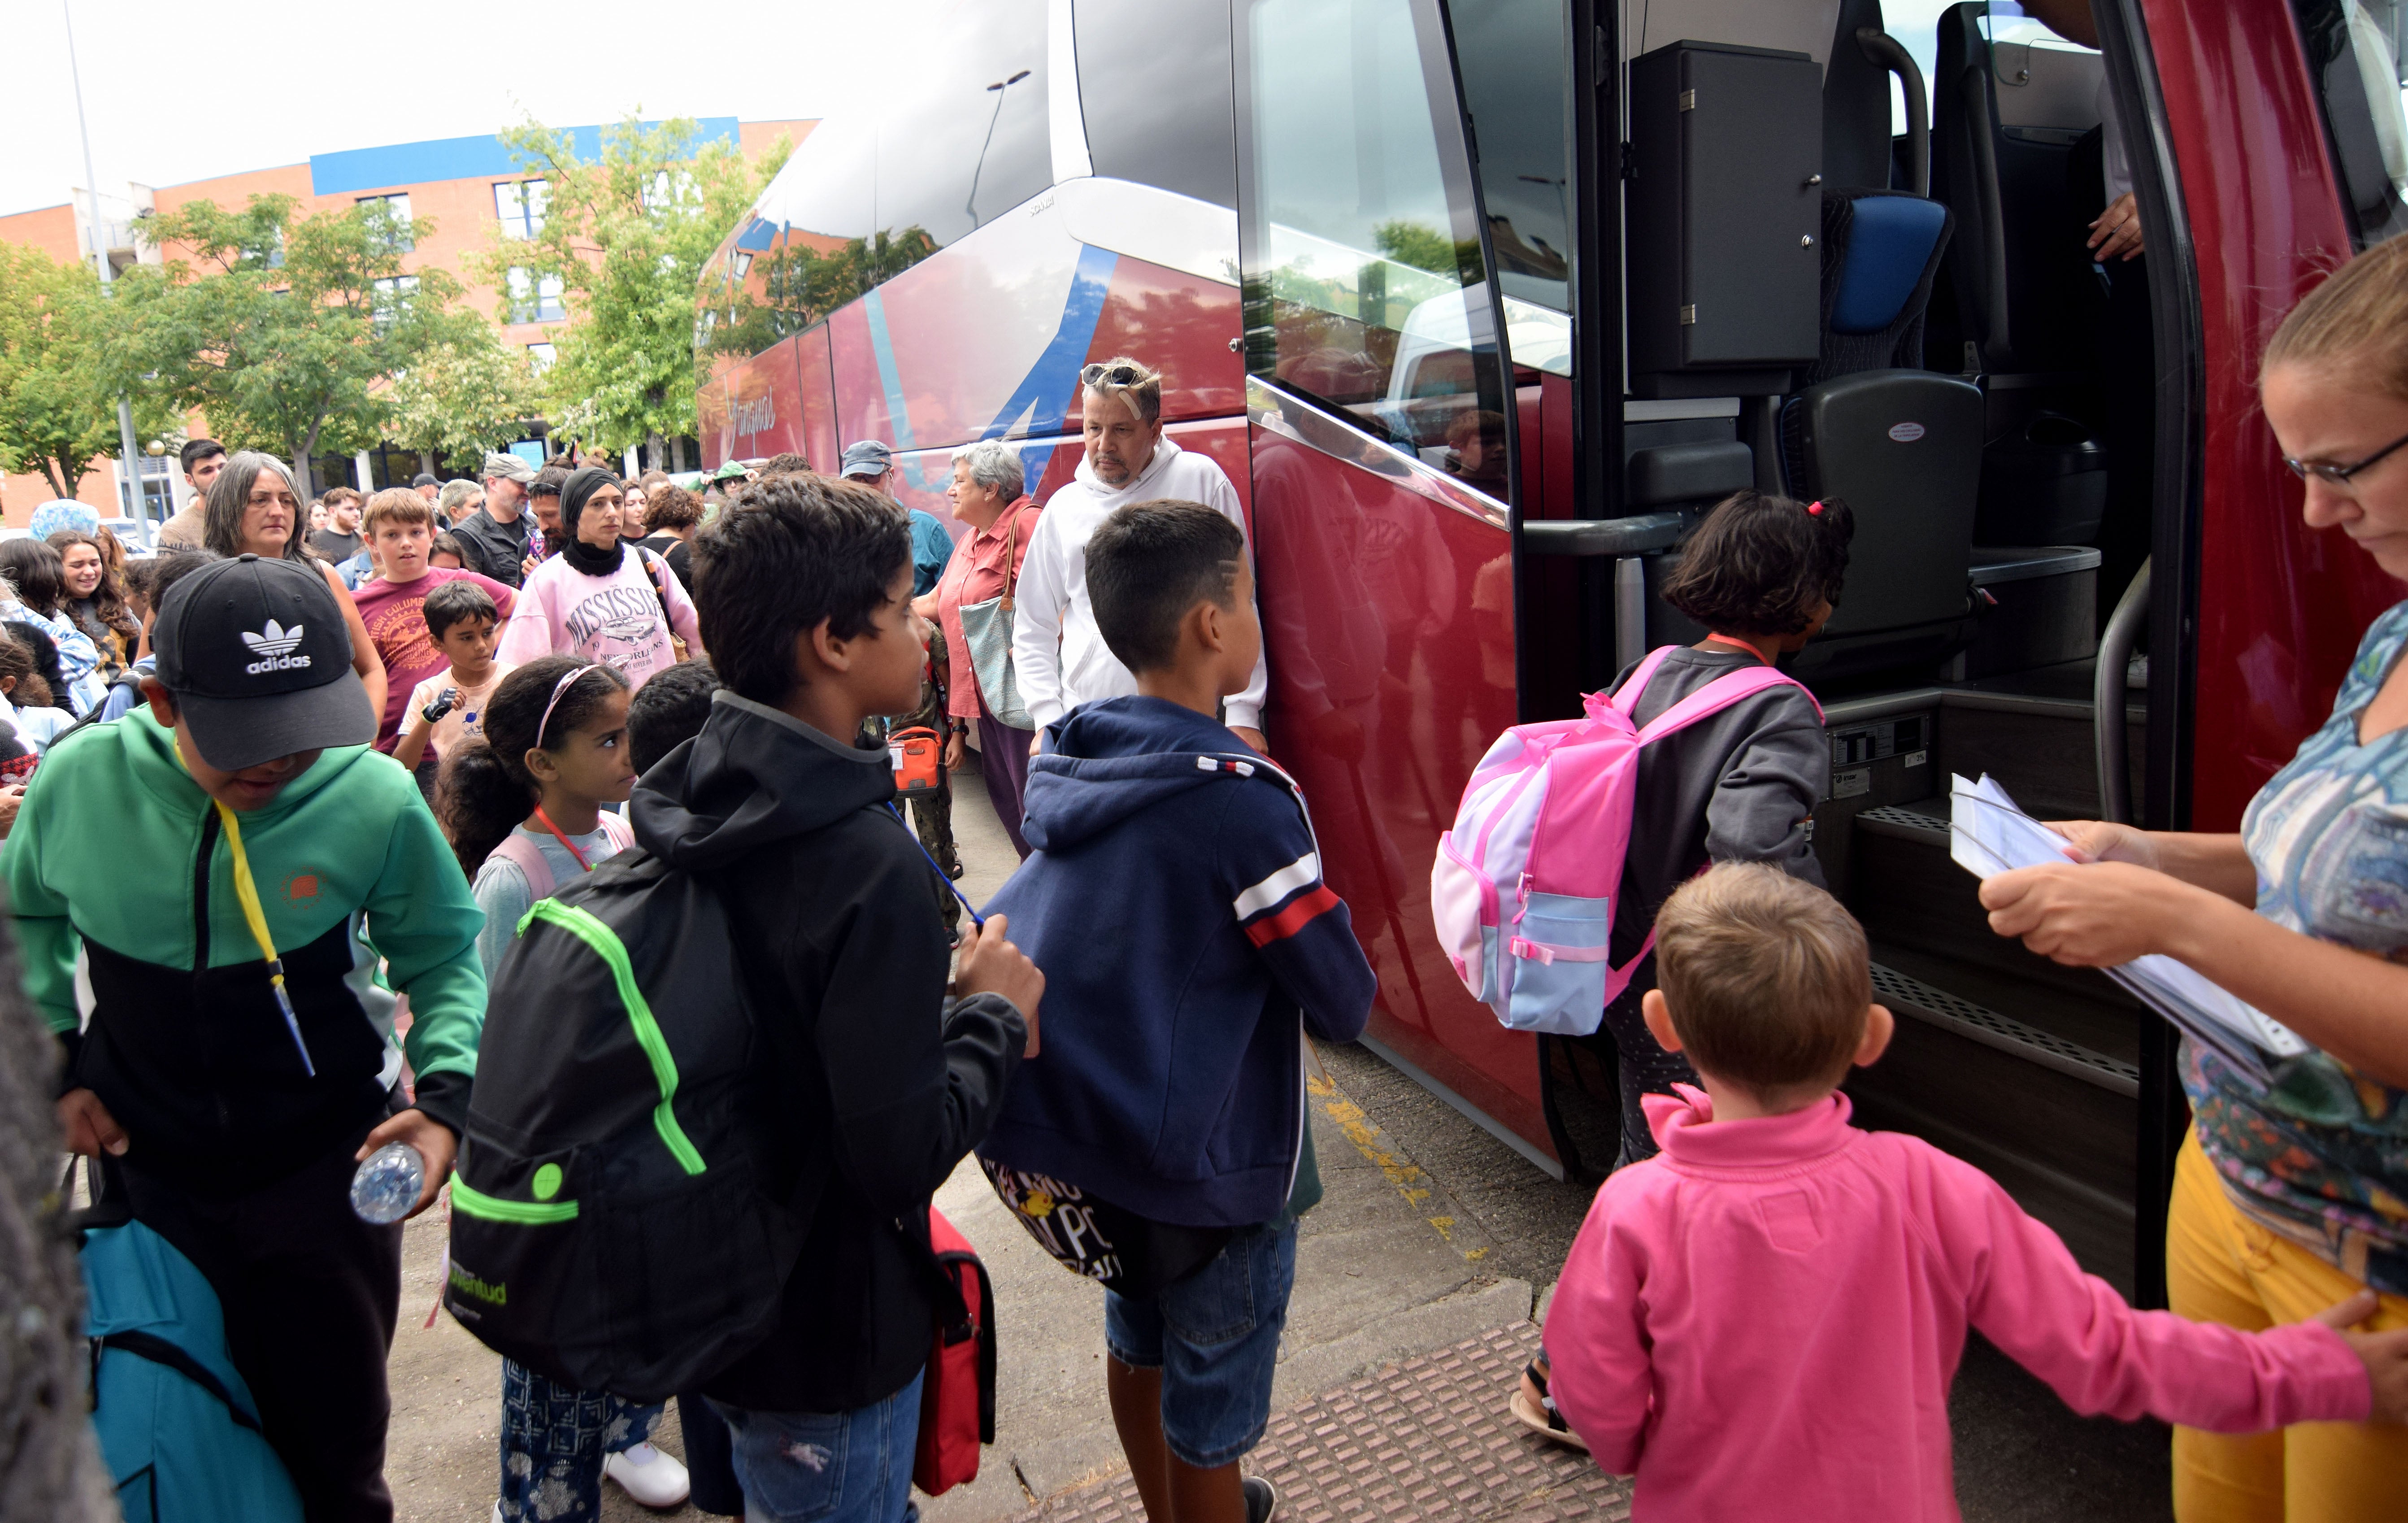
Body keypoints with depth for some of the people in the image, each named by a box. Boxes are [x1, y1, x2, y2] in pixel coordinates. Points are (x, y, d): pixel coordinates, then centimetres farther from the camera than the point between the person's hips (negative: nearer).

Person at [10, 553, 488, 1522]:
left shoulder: (375, 799, -19)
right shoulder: (81, 779, -12)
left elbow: (444, 956, -5)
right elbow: (27, 915, 10)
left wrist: (446, 1094, -19)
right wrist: (55, 1061, 4)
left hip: (330, 1173, -2)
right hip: (148, 1170, 2)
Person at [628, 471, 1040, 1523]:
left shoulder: (683, 796, -5)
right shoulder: (871, 865, -32)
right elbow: (903, 1159, -30)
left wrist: (943, 1008, 1)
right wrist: (994, 1017, -15)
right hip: (826, 1337, -7)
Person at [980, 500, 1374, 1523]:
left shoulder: (1061, 766, -5)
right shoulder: (1243, 801, -25)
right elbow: (1343, 1003, -19)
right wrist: (1339, 1001, 2)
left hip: (1075, 1131, 8)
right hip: (1209, 1165, -7)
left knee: (1135, 1343, 29)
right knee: (1210, 1413, 13)